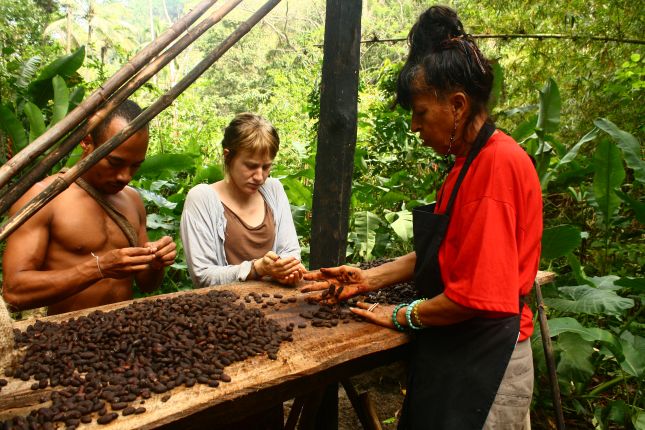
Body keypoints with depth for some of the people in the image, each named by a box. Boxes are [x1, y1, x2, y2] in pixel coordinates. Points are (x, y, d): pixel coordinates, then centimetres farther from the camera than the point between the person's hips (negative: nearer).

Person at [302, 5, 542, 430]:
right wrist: (370, 278, 6)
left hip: (483, 362, -8)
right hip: (451, 350, 9)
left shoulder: (499, 163, -22)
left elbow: (480, 294, -24)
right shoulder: (468, 162, 8)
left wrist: (402, 316, -10)